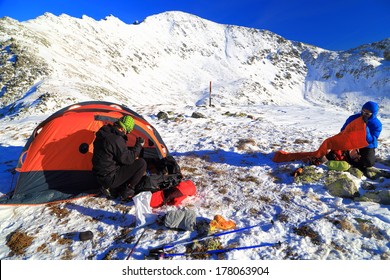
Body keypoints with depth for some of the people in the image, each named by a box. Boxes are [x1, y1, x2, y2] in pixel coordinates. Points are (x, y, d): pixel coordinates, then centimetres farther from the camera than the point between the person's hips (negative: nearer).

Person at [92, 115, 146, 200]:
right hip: (109, 178, -9)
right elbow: (127, 159, -19)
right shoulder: (116, 139, -25)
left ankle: (111, 189, 15)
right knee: (141, 163, -9)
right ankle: (127, 191, 3)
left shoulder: (104, 133, 5)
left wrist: (133, 157, 11)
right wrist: (139, 145, -8)